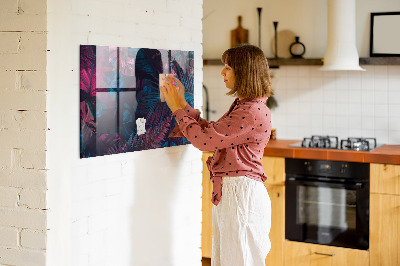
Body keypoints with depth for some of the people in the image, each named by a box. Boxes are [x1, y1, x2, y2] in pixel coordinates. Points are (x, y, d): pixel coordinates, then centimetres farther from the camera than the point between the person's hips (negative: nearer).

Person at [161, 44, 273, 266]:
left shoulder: (253, 112, -20)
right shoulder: (242, 106, 14)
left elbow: (204, 139, -19)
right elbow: (210, 131, 16)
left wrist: (178, 108, -8)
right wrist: (182, 103, 14)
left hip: (241, 194, -10)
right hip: (228, 192, 10)